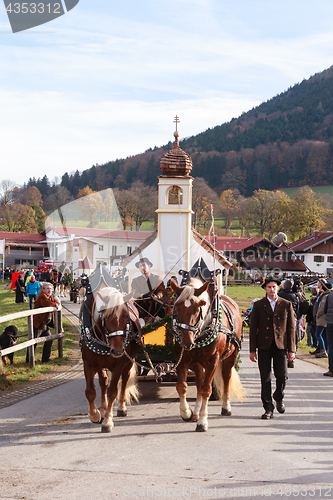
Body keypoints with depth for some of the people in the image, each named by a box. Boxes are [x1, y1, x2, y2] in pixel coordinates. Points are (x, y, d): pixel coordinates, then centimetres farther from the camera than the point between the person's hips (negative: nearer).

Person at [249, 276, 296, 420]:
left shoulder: (286, 305, 6)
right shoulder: (258, 305, 5)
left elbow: (291, 328, 6)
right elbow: (253, 328, 4)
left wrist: (291, 350, 0)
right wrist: (252, 350, -1)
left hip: (281, 346, 0)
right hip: (264, 346, 0)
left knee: (282, 376, -4)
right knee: (265, 379, 1)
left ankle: (279, 398, 26)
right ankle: (268, 408, 10)